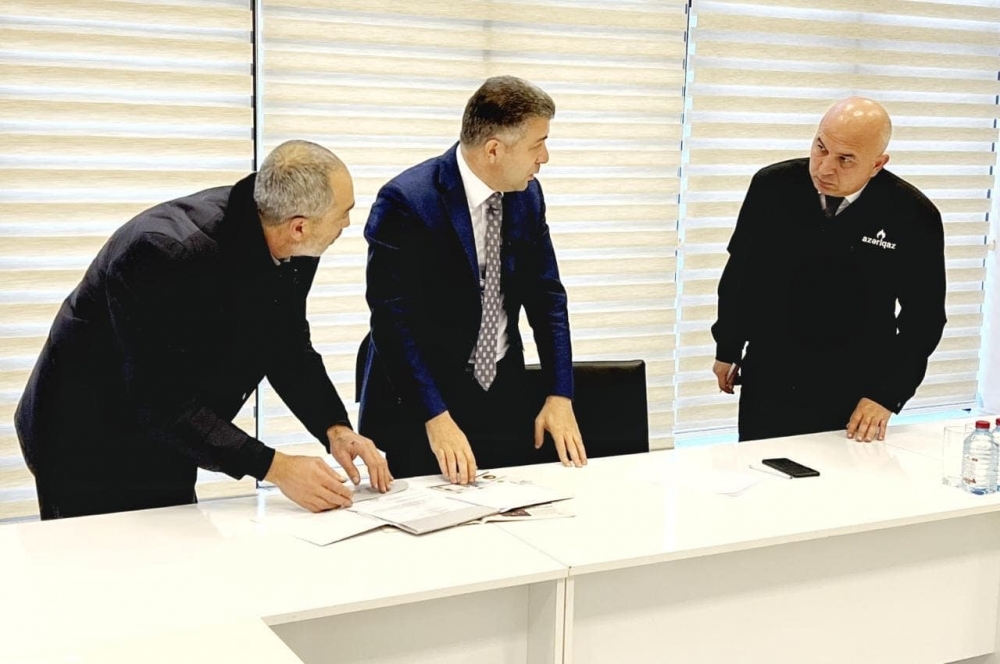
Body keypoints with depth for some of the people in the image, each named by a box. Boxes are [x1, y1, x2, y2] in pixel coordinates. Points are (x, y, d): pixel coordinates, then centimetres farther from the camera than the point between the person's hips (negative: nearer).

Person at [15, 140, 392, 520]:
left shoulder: (290, 251, -11)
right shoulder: (169, 255, -35)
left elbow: (288, 349, 1)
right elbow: (165, 404, -33)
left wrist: (335, 429, -13)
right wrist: (274, 468, -33)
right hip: (88, 448, -7)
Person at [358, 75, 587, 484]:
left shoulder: (527, 196, 1)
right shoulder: (406, 201, -19)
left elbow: (546, 296, 6)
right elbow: (392, 320, -21)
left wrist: (559, 396, -2)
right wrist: (437, 419, -25)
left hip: (503, 398, 6)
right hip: (419, 404, -5)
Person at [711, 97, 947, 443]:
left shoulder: (914, 216, -13)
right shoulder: (772, 186, -9)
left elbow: (923, 315, -3)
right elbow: (740, 272, 5)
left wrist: (887, 395, -7)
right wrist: (727, 350, 12)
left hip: (854, 399, -1)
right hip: (768, 386, 1)